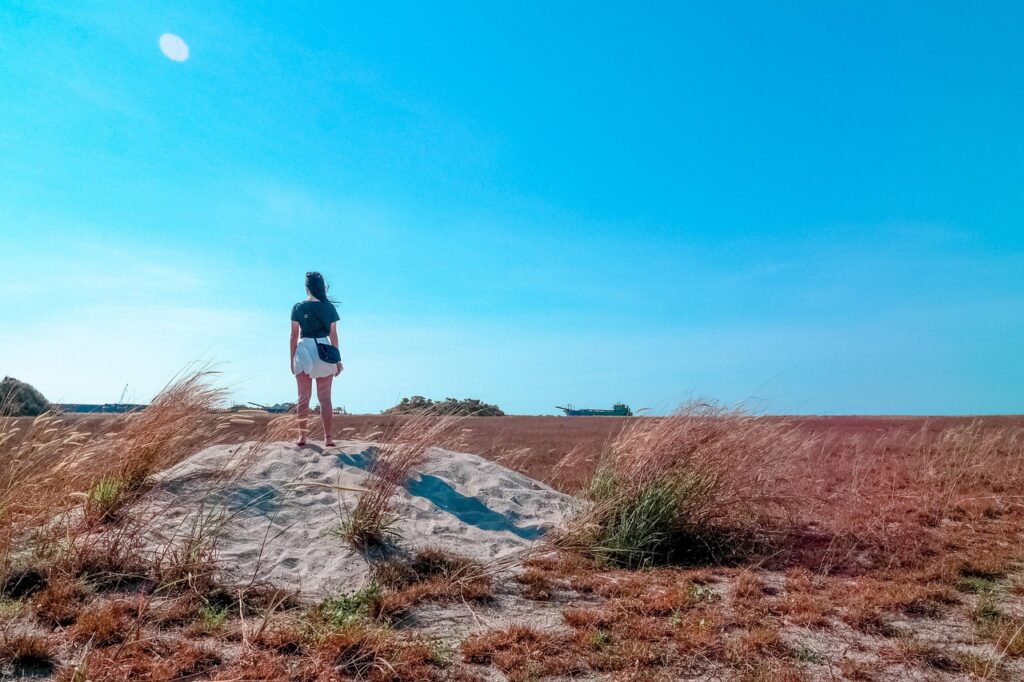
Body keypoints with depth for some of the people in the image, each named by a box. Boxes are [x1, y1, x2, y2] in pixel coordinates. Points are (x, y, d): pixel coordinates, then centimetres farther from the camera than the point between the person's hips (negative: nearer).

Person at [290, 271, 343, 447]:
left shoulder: (298, 307, -1)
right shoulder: (329, 307, 1)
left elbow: (294, 335, -1)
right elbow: (333, 335, 2)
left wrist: (292, 359, 6)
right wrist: (337, 359, 8)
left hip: (304, 350, 0)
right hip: (324, 352, 0)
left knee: (303, 397, 8)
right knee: (325, 398, 5)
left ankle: (302, 437, 10)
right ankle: (328, 437, 3)